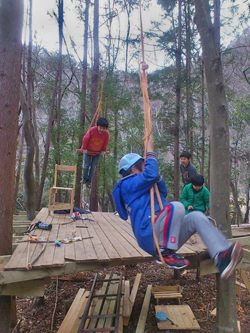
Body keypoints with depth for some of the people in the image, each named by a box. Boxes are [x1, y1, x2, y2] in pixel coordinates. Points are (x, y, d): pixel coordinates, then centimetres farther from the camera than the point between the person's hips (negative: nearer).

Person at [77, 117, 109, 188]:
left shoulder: (106, 134, -22)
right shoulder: (92, 130, -27)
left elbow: (105, 143, -2)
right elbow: (85, 139, -14)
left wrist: (104, 150, 2)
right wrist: (84, 148, -9)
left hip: (97, 153, 1)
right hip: (88, 151, -1)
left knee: (93, 167, 6)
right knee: (86, 166, 6)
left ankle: (89, 181, 20)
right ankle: (85, 179, 28)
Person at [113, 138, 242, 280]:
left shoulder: (137, 188, 28)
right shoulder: (128, 184, -4)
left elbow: (163, 192, 29)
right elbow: (150, 175, -20)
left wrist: (156, 175, 15)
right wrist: (150, 152, -5)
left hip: (165, 238, 10)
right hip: (151, 237, -9)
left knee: (196, 217, -8)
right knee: (176, 206, -29)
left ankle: (222, 257, -26)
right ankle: (165, 252, -21)